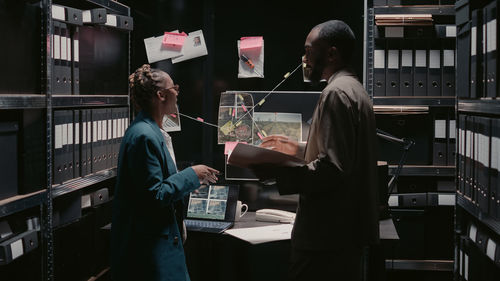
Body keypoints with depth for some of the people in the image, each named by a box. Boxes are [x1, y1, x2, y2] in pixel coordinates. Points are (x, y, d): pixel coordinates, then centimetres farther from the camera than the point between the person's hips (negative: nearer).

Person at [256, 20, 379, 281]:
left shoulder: (336, 93, -16)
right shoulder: (355, 89, 17)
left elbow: (332, 168, -24)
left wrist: (275, 172, -21)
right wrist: (299, 150, 21)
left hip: (327, 233, -11)